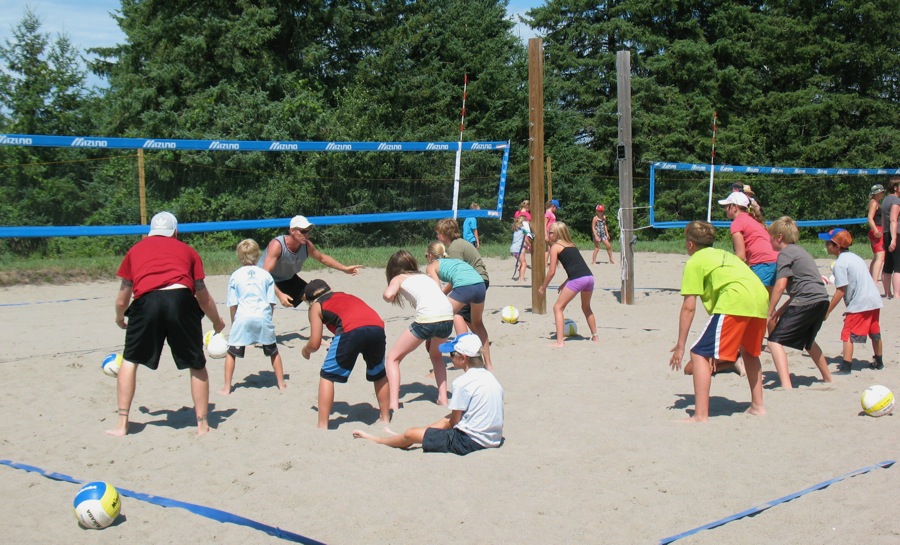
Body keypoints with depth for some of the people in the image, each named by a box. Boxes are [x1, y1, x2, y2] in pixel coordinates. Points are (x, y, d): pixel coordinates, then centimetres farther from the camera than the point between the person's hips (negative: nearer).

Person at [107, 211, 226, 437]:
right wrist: (217, 322, 41)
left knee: (130, 361, 19)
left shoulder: (135, 250, 28)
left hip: (146, 300, 0)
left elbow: (122, 299, 30)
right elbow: (203, 297, 24)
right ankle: (202, 424, 17)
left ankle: (121, 424, 16)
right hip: (181, 299, 0)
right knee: (197, 365, 15)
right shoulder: (187, 250, 25)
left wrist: (120, 319, 52)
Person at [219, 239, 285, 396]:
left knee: (231, 353, 11)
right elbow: (272, 302, 7)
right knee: (273, 351, 18)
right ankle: (281, 383, 21)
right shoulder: (266, 275, 9)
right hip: (263, 317, 1)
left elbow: (232, 304, 5)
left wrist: (233, 322, 17)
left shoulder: (235, 276, 7)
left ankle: (227, 387, 8)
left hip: (243, 318, -1)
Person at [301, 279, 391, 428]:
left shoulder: (317, 306, 24)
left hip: (351, 331, -5)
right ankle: (385, 418, 35)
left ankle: (322, 426, 7)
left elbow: (315, 344, 18)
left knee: (327, 377, 11)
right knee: (379, 375, 28)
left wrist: (305, 350, 40)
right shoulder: (347, 295, 38)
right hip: (377, 327, 5)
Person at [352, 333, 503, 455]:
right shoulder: (489, 376, 8)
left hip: (470, 441, -9)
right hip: (494, 439, 9)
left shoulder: (462, 382, -16)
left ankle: (378, 440, 28)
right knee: (446, 420, 31)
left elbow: (454, 421, -9)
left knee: (411, 434, 4)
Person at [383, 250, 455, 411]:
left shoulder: (398, 278, 16)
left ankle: (394, 405, 0)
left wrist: (389, 298, 19)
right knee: (436, 355, 35)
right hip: (448, 318, 6)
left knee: (393, 358, 12)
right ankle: (443, 398, 26)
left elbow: (388, 295, -6)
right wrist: (431, 338, 34)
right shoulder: (424, 276, 31)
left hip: (427, 319, -5)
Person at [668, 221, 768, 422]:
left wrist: (680, 346, 8)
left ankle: (701, 416, -14)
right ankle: (757, 405, 38)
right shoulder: (724, 254, 34)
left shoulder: (694, 262, 12)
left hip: (735, 302, -8)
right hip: (761, 300, 8)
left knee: (700, 354, -5)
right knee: (749, 352, 32)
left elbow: (689, 307, 5)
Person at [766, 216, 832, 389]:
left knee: (775, 341, -11)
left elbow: (780, 285, -15)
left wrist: (770, 312, -10)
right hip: (822, 299, 10)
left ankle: (786, 386, -26)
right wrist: (781, 310, 16)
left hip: (806, 302, -10)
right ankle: (828, 378, 46)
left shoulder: (785, 253, -4)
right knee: (807, 340, 32)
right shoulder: (798, 251, 24)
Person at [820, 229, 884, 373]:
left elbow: (841, 291, -15)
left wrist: (827, 312, -11)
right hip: (875, 301, 9)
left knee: (848, 334, -7)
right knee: (875, 333, 23)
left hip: (859, 304, -9)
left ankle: (846, 365, -15)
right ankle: (878, 362, 40)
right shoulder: (854, 257, 17)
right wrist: (851, 307, 21)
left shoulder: (840, 263, -12)